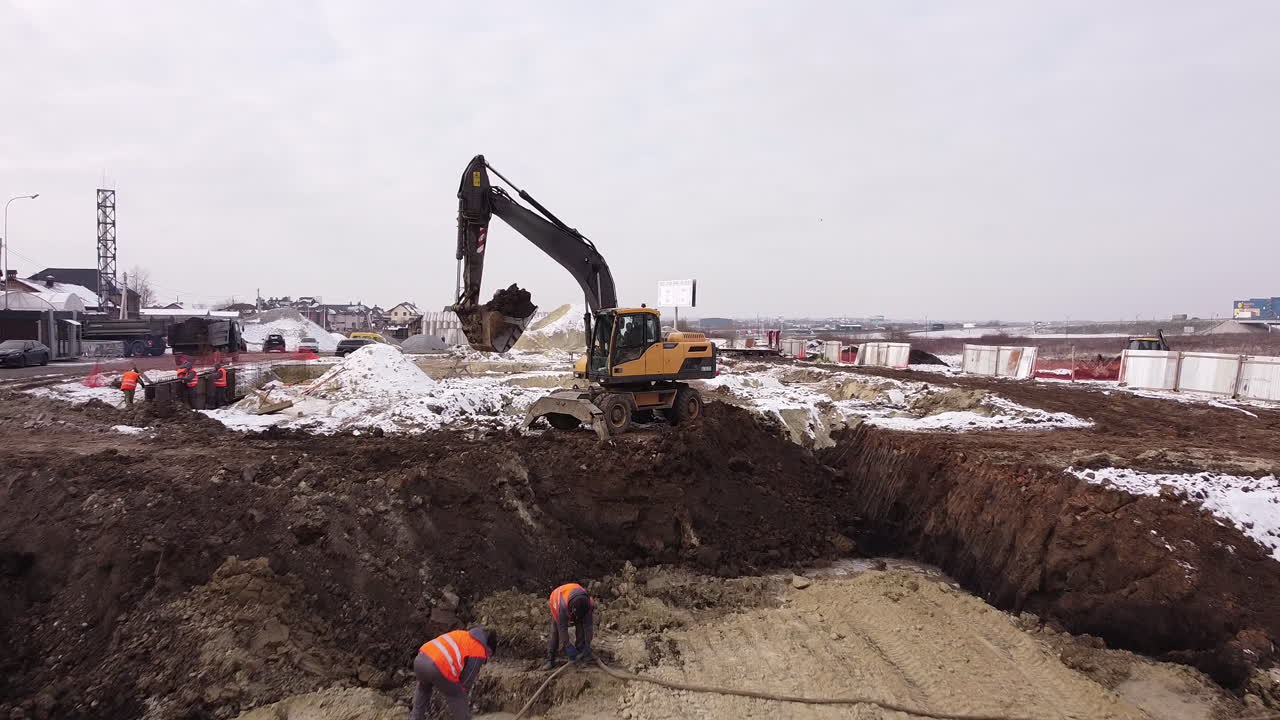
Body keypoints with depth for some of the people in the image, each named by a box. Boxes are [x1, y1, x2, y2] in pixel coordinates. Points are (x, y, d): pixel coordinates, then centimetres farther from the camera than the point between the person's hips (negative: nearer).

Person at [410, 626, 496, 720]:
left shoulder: (462, 634, 28)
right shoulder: (479, 652, 8)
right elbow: (467, 678, 10)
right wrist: (464, 696, 27)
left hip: (420, 659, 7)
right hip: (438, 669, -7)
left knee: (423, 689, 39)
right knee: (458, 697, 17)